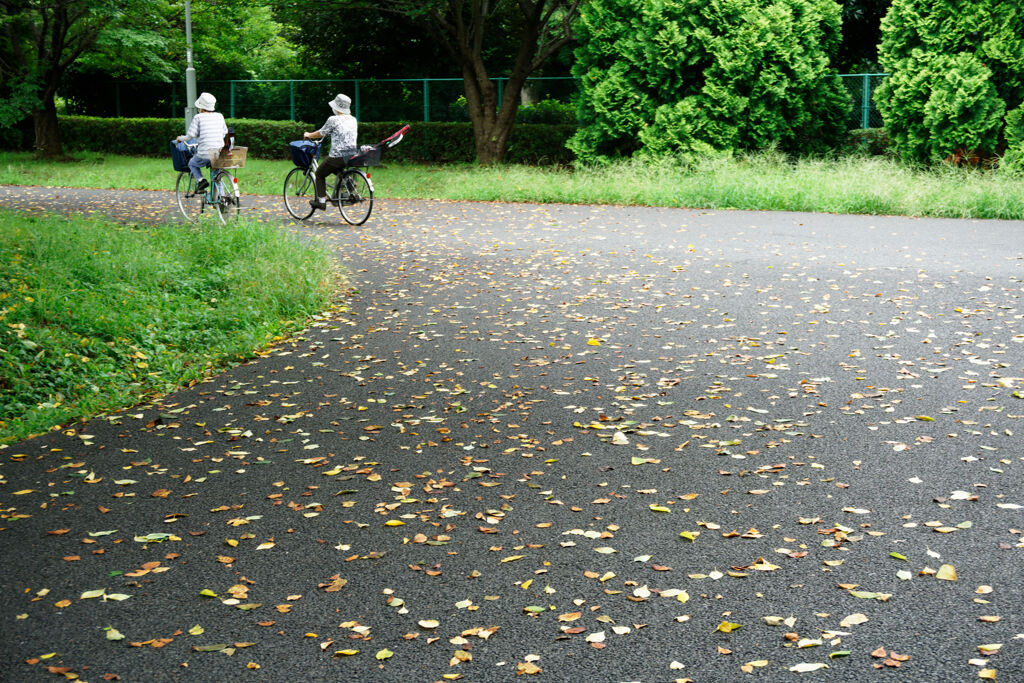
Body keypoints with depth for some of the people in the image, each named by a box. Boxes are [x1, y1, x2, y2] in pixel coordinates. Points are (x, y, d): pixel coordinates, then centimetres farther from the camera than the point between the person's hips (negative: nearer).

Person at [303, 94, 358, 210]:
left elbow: (321, 133, 3)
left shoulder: (333, 120, -8)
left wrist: (308, 135, 23)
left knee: (320, 174, 15)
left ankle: (320, 200, 11)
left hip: (338, 156, -6)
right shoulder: (353, 120, 10)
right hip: (353, 155, 6)